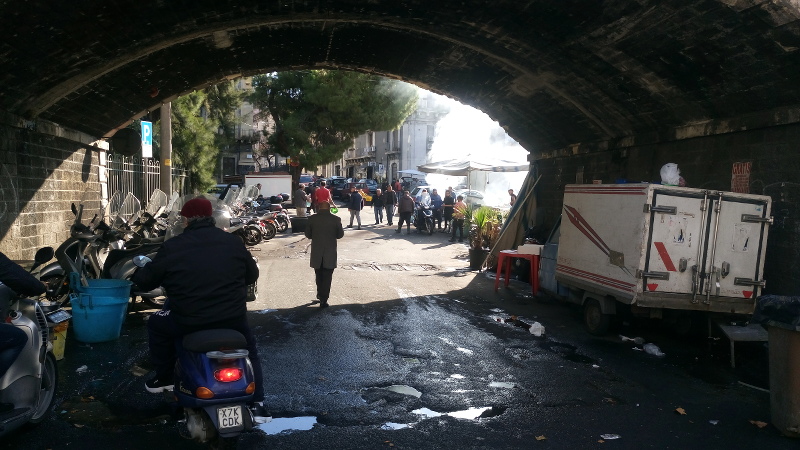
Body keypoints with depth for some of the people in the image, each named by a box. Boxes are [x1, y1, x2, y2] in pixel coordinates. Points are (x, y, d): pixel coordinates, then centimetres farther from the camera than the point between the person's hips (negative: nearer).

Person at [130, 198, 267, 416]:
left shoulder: (172, 246, -4)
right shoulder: (233, 241, 3)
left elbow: (147, 280, 6)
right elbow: (252, 275, 13)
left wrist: (135, 275, 30)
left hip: (188, 322, -1)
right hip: (232, 318, 2)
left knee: (157, 324, 30)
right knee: (249, 349, 30)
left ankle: (163, 379, 37)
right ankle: (257, 402, 21)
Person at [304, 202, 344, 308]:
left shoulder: (312, 218, -7)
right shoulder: (336, 219, -9)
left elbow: (308, 234, -1)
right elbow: (340, 234, -2)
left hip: (316, 253, 2)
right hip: (330, 254, -2)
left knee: (319, 275, 21)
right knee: (327, 277, 5)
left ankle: (320, 295, 32)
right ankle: (324, 300, 3)